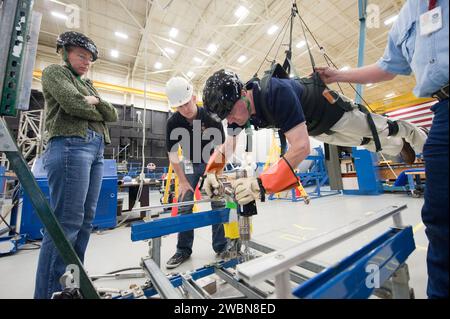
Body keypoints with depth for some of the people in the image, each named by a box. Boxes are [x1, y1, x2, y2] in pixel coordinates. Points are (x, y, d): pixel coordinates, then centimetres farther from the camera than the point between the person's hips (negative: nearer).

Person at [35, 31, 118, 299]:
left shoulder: (88, 85, 30)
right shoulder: (55, 71, 10)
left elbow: (114, 116, 19)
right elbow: (74, 104, -9)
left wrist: (96, 101, 5)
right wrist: (97, 112, 7)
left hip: (96, 150, 7)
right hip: (70, 146, -7)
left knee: (86, 219, 5)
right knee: (67, 221, -10)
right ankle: (48, 291, 2)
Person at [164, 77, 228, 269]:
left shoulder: (211, 116, -20)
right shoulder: (173, 122, -15)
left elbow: (221, 148, -17)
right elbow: (172, 154, -11)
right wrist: (183, 181, -14)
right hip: (190, 164, 2)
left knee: (219, 204, -3)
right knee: (184, 207, -1)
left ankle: (221, 247, 12)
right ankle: (184, 250, 14)